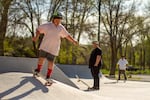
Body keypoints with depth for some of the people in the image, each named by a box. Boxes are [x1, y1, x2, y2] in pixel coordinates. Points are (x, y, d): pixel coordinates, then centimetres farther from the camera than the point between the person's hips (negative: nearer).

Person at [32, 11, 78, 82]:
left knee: (51, 62, -2)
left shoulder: (61, 28, 4)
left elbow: (67, 35, 15)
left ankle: (48, 76, 13)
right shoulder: (47, 25, -2)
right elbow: (38, 29, 5)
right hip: (44, 46, 0)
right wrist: (37, 36, -11)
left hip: (53, 48, 1)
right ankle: (38, 70, 27)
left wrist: (73, 41, 8)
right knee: (41, 58, -2)